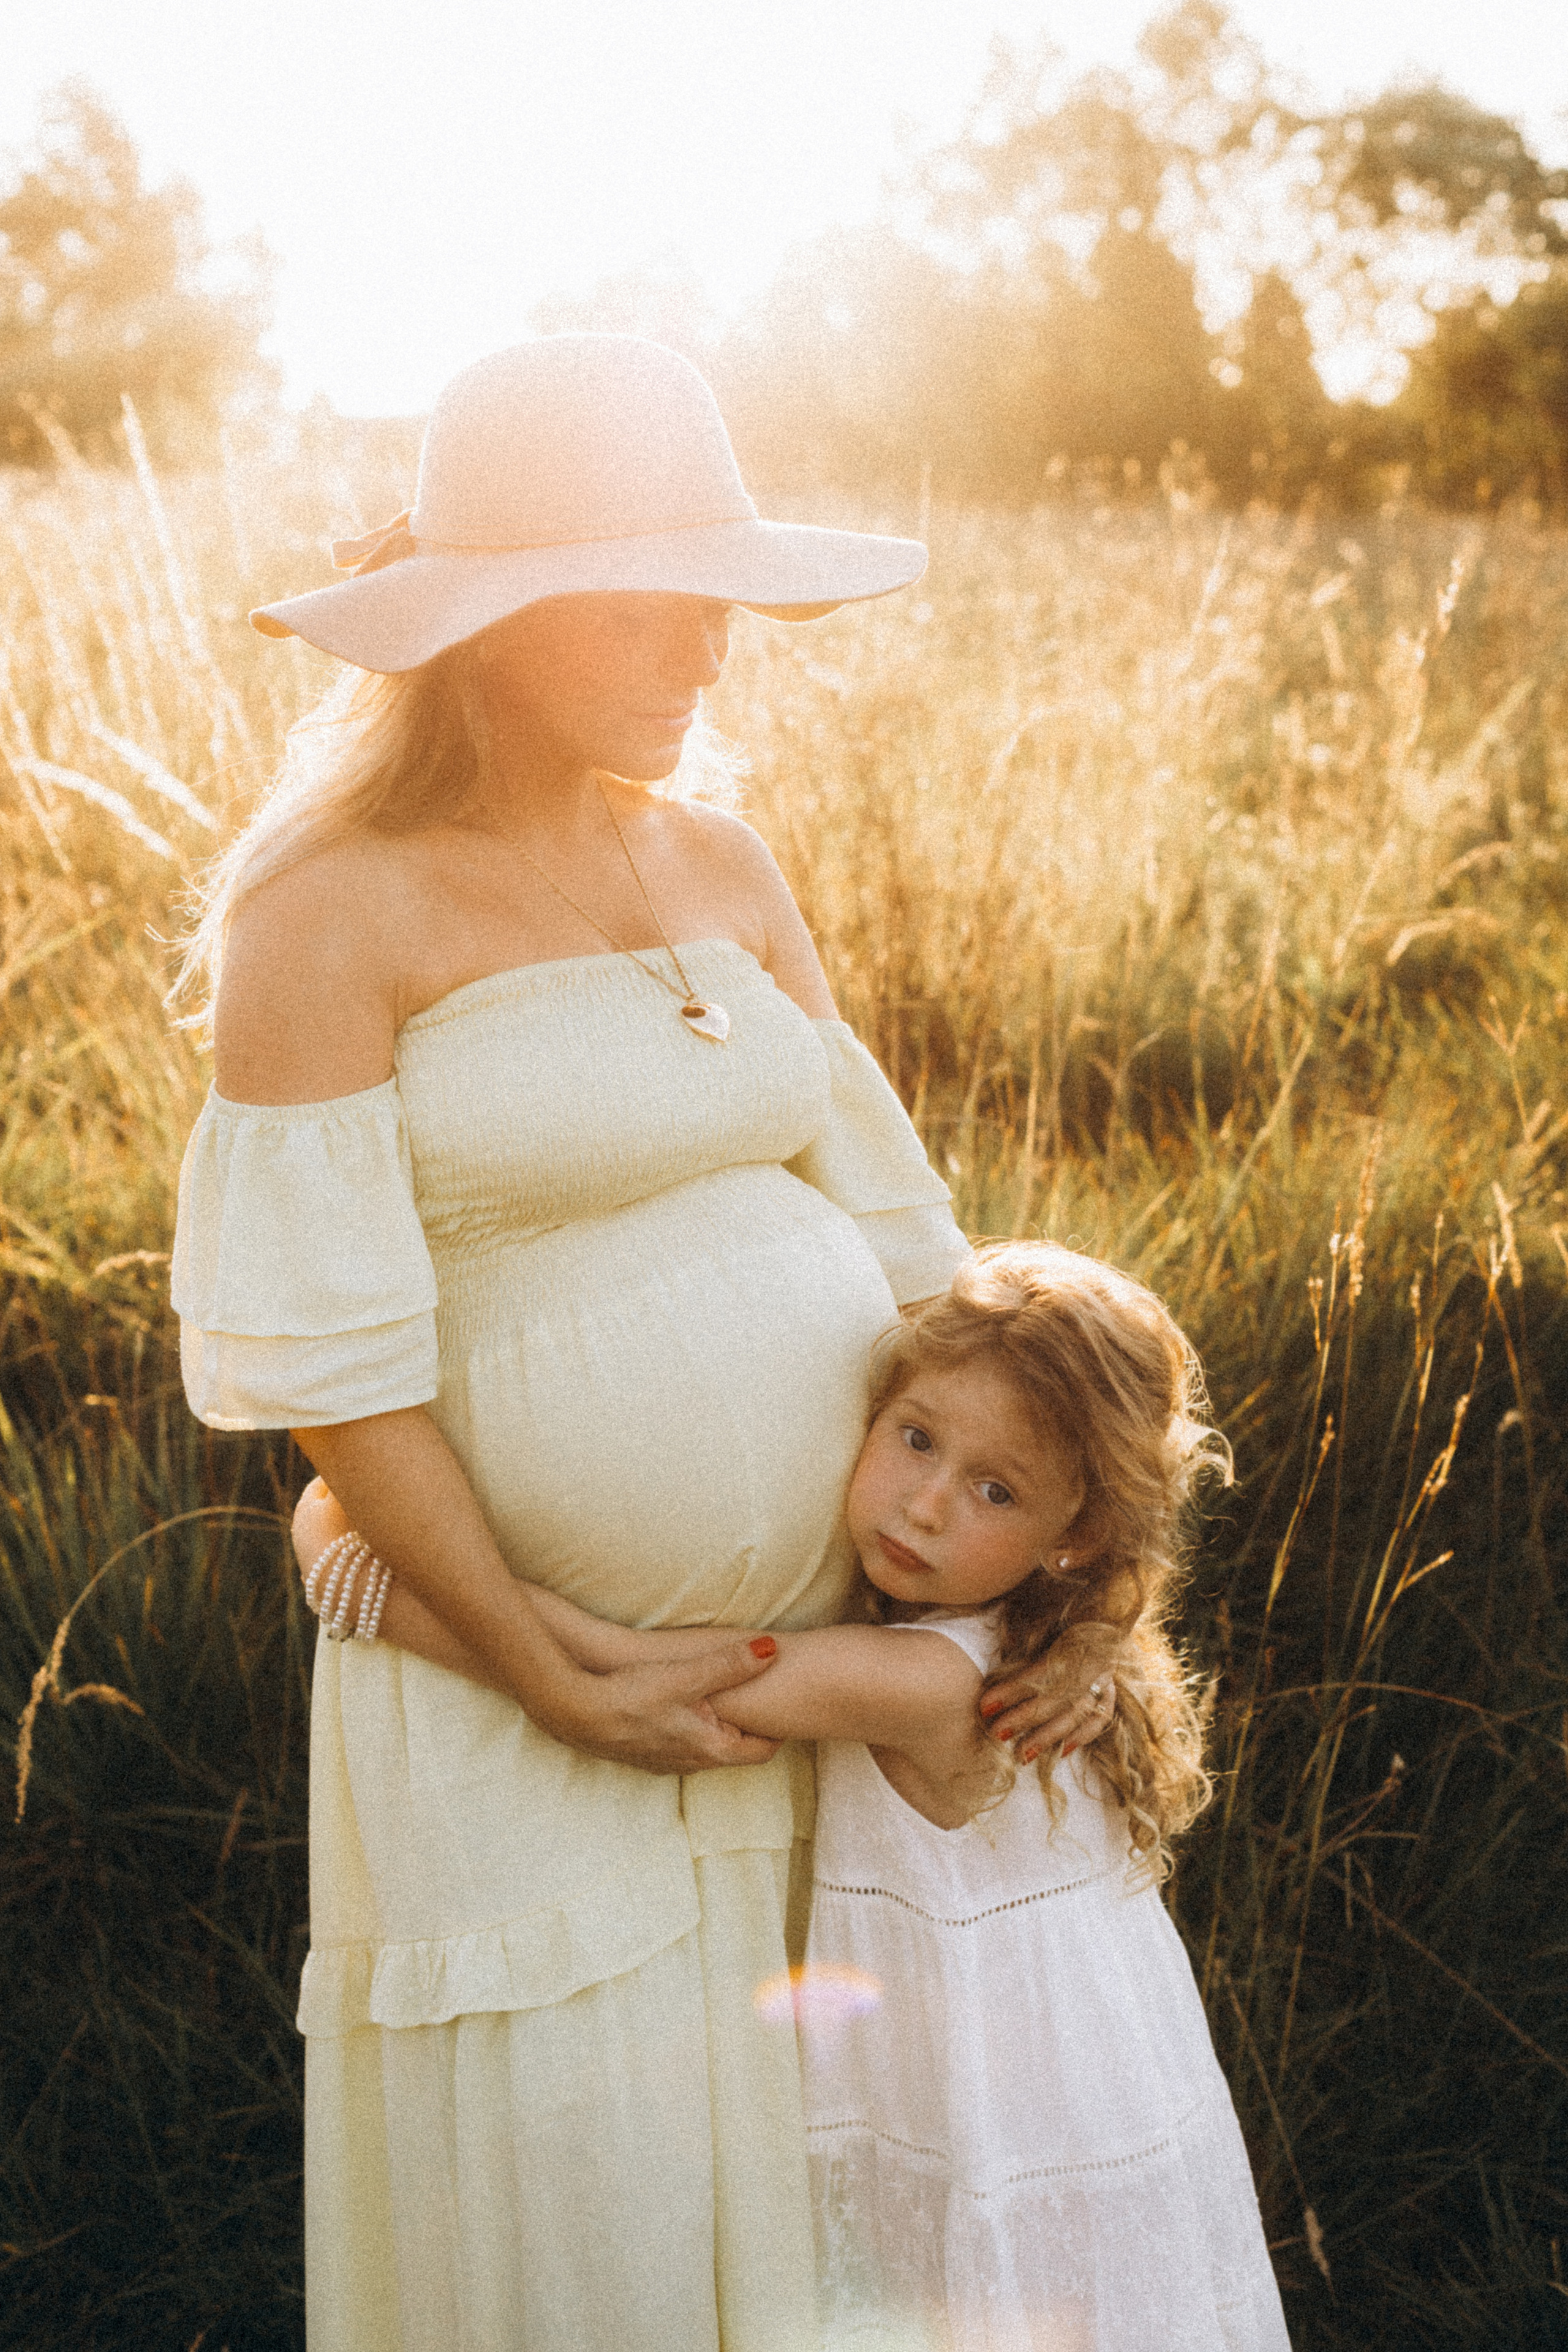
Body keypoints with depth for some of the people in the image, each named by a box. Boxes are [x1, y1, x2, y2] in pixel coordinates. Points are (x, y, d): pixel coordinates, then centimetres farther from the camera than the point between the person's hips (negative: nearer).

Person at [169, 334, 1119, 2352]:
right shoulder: (329, 915, -12)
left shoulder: (722, 865, 6)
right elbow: (330, 1360, -14)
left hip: (843, 1640, 5)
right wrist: (560, 1695, -13)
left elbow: (889, 1231, 7)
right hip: (513, 1679, -5)